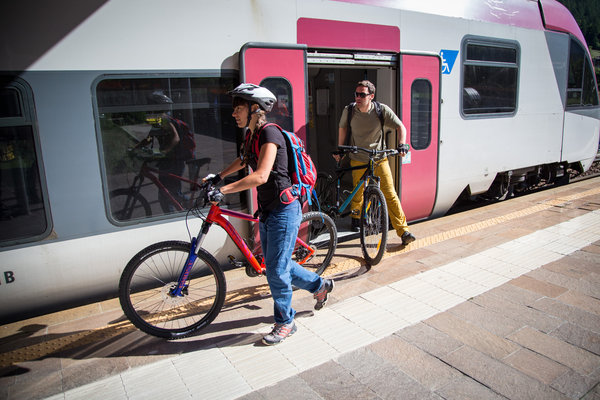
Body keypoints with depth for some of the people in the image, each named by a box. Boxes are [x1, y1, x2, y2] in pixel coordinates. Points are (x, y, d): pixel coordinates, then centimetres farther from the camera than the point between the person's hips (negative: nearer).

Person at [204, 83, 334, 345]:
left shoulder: (269, 133, -19)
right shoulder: (251, 134, 8)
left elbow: (260, 176, -30)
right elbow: (244, 160, 31)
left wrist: (223, 191, -28)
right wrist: (218, 176, 30)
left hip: (284, 211, -9)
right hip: (267, 211, 9)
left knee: (276, 271, 0)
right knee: (275, 265, 18)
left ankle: (285, 323, 22)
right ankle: (320, 285, 40)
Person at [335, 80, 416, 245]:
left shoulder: (382, 110, -12)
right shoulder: (349, 111, -9)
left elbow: (400, 127, -5)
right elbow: (342, 128, 11)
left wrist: (402, 144, -22)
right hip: (358, 159, 1)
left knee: (390, 194, -7)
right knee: (358, 193, 11)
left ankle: (403, 230, -2)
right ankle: (356, 217, 42)